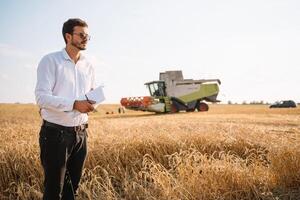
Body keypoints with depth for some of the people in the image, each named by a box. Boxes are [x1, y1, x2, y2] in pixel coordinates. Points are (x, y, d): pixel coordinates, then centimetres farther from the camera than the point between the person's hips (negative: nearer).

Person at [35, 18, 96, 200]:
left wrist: (92, 101, -5)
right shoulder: (50, 60, -8)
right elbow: (41, 97, -18)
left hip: (81, 132, 6)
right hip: (56, 132, -5)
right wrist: (74, 104, -28)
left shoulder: (88, 66, 9)